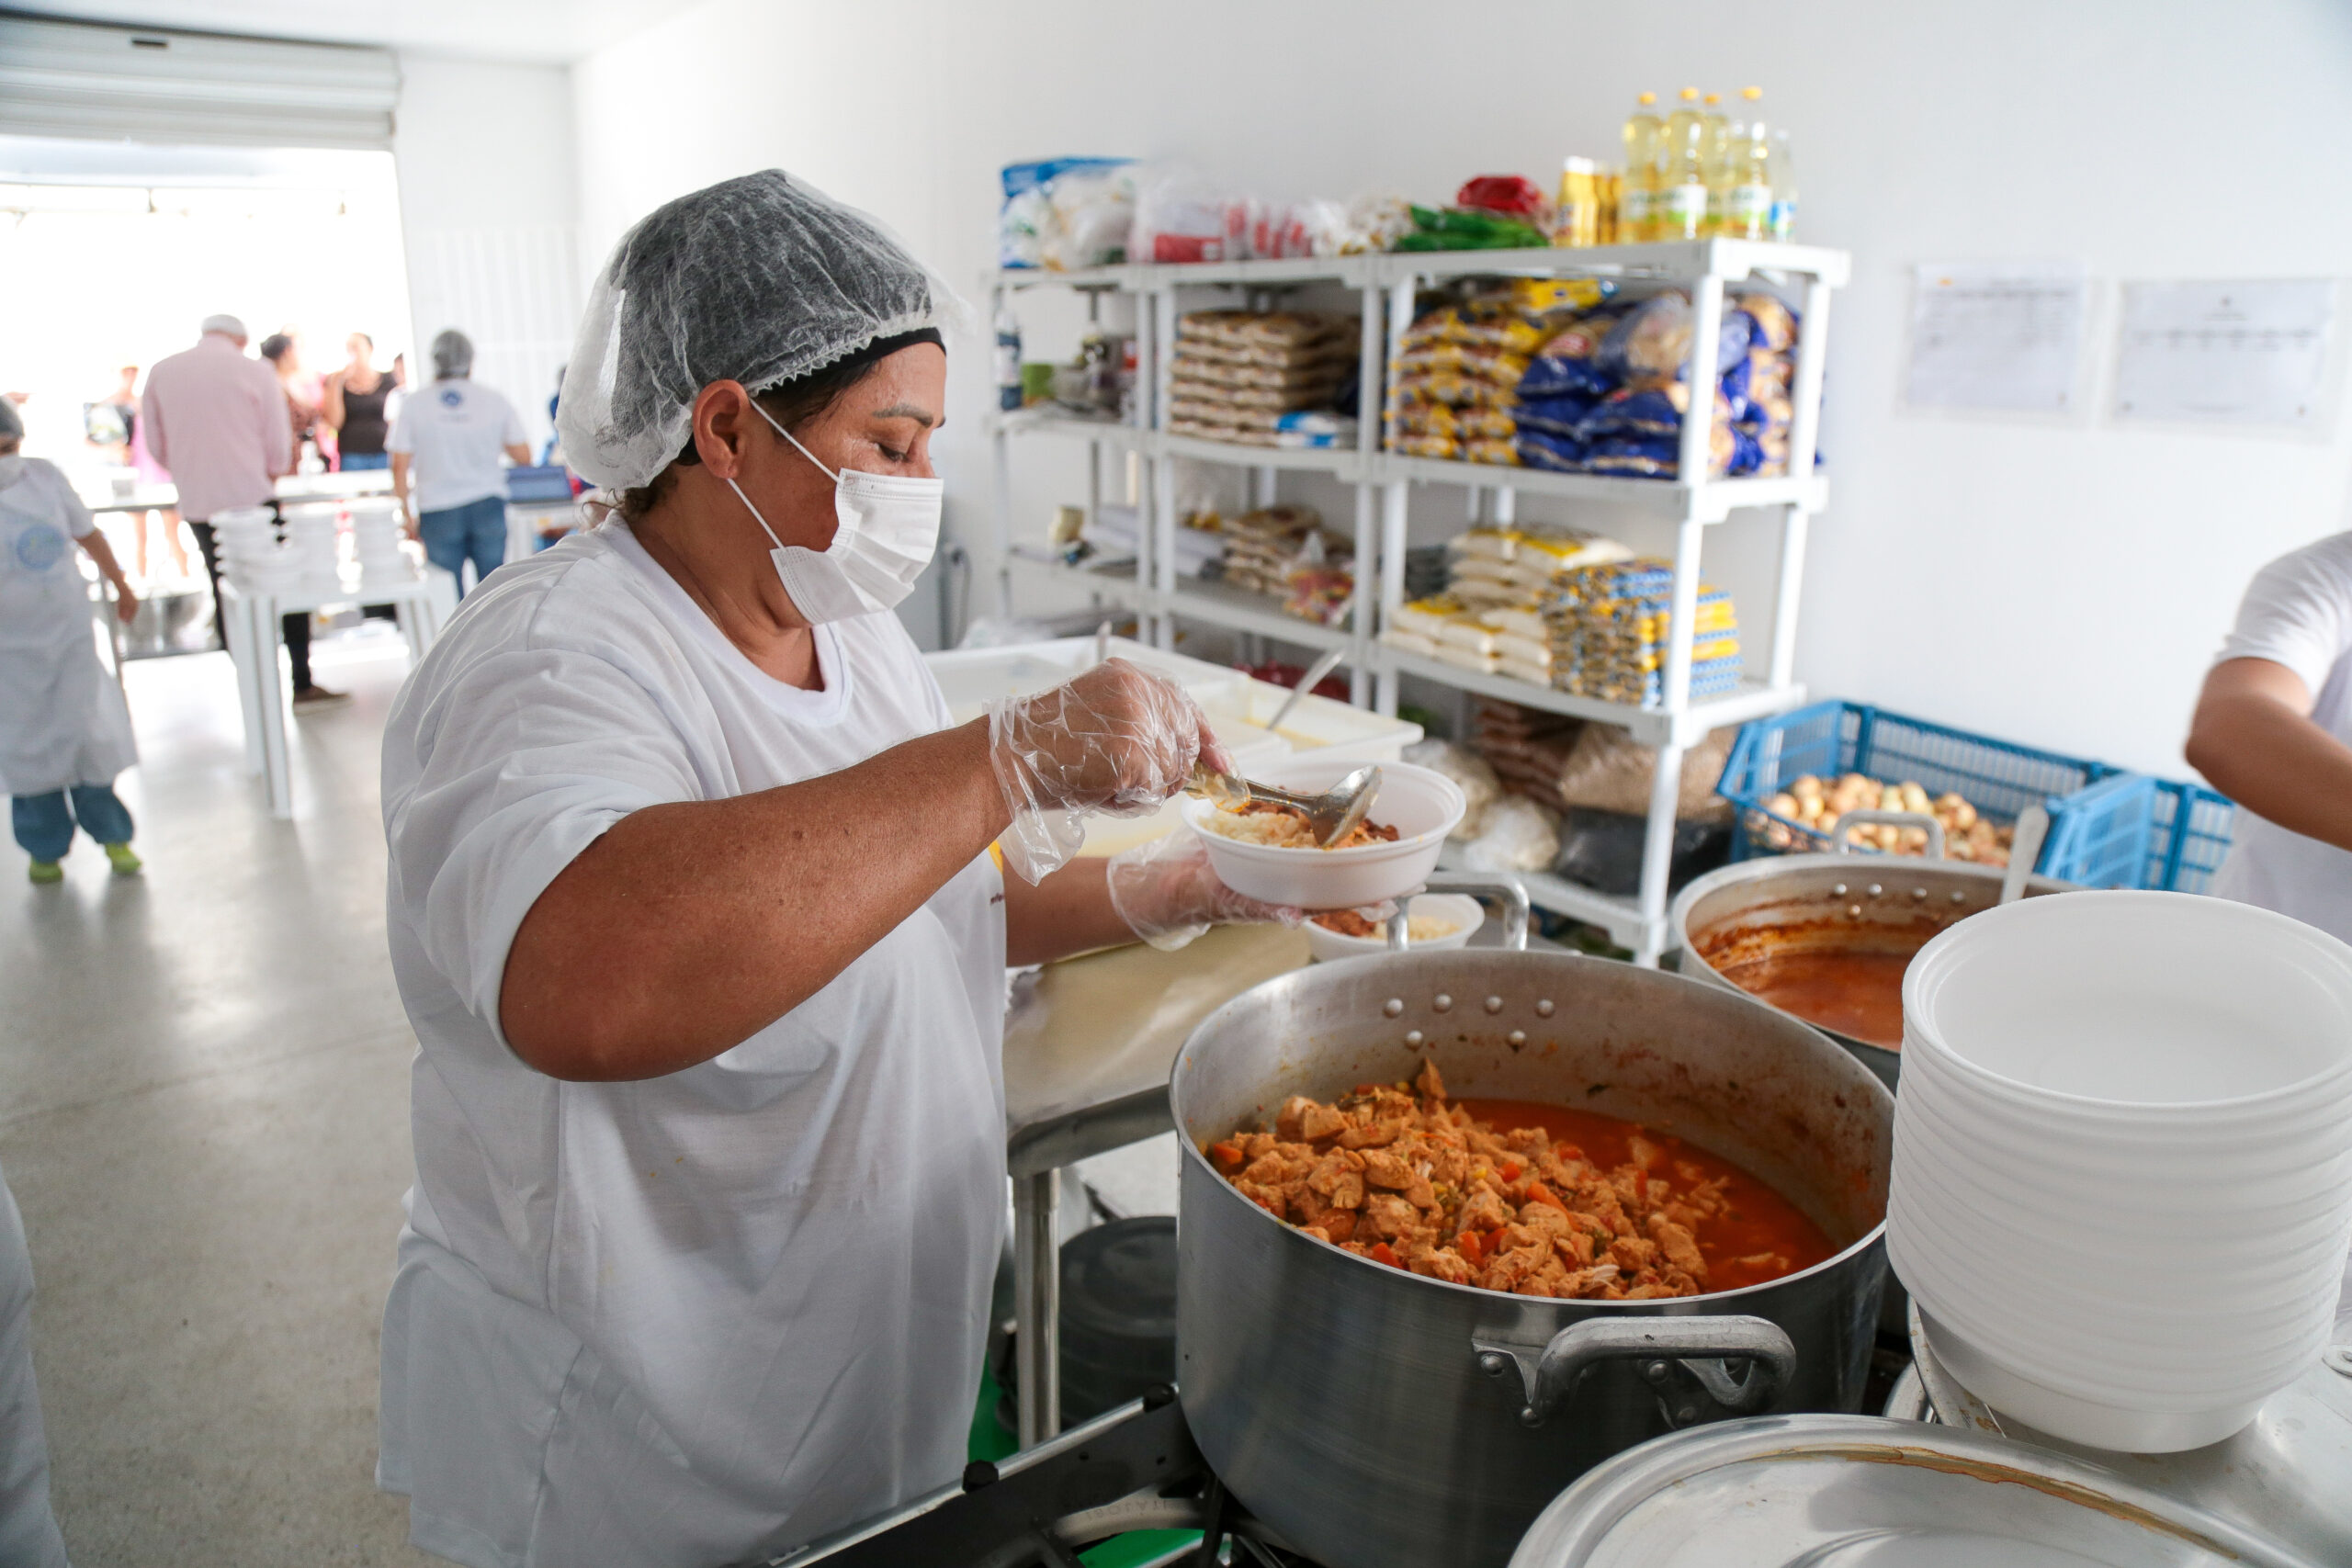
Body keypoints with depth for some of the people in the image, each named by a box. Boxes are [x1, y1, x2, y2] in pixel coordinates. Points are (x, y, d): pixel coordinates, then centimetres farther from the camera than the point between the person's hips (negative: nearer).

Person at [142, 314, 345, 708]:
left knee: (227, 595, 11)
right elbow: (279, 445, -2)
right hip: (252, 497, -3)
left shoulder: (160, 373, 6)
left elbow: (156, 446, 12)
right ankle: (302, 684, 4)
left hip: (196, 505, 3)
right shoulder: (255, 370, -4)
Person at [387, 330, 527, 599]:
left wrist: (406, 516, 6)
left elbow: (400, 467, -2)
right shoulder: (495, 402, 0)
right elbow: (522, 456, 4)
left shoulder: (413, 405, -1)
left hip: (438, 510, -1)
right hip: (488, 505, 1)